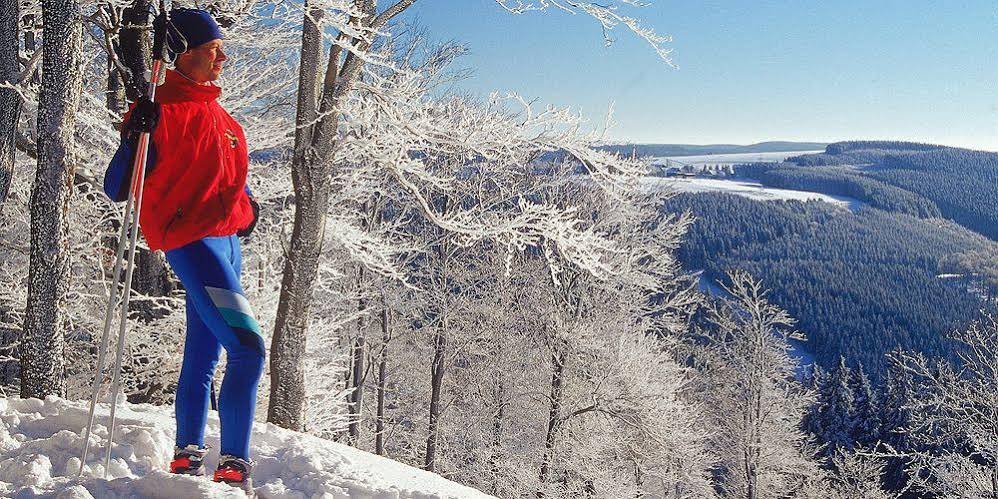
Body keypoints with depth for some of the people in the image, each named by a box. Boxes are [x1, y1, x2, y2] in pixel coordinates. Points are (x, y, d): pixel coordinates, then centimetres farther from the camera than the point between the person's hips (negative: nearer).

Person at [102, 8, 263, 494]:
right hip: (191, 240, -9)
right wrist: (137, 134, -27)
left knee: (202, 355, 14)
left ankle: (187, 457, 26)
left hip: (225, 240, 9)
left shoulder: (212, 108, 16)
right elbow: (116, 188, -13)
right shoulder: (162, 109, -10)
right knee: (248, 348, -17)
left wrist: (247, 202, 13)